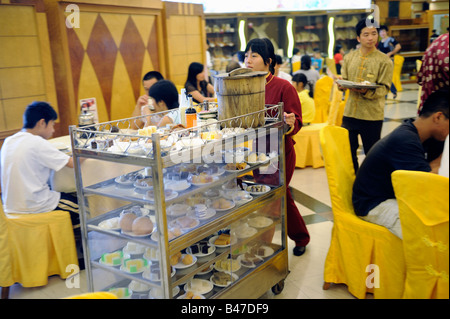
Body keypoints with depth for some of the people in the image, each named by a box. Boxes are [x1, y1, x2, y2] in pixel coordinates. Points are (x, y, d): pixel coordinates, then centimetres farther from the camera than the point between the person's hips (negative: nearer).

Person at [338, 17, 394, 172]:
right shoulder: (349, 57, 8)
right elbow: (344, 79, 11)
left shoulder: (384, 61, -4)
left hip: (372, 114, -4)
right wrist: (341, 85, -13)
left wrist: (367, 91, -28)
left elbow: (384, 88, -10)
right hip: (350, 112, 4)